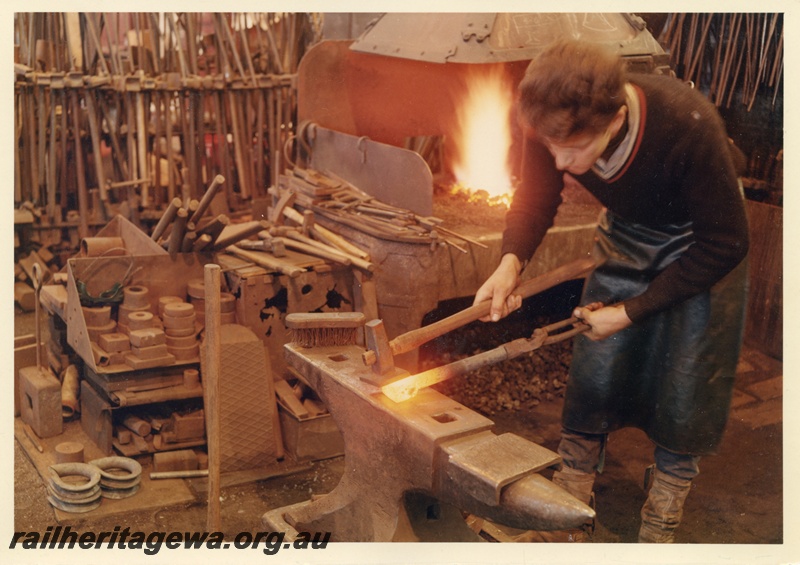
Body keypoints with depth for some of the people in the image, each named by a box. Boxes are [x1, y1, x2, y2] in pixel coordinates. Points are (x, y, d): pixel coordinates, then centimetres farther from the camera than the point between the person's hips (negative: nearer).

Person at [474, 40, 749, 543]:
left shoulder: (689, 127, -39)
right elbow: (535, 197, -7)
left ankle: (668, 501, 21)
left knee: (685, 381, -2)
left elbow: (725, 243, -26)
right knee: (595, 365, 2)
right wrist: (511, 262, -29)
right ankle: (574, 487, 21)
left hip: (701, 243, -3)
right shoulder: (553, 126, -28)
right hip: (627, 234, 4)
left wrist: (631, 311, -23)